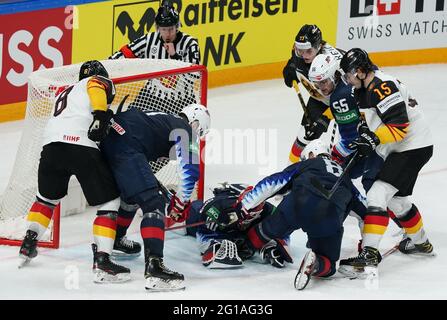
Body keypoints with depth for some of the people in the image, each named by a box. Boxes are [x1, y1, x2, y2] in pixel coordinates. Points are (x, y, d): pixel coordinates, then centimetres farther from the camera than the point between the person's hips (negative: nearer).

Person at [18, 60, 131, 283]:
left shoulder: (65, 93, 38)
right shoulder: (99, 81, 17)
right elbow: (97, 90, -7)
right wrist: (101, 114, -20)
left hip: (51, 144, 7)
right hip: (81, 146, -6)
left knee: (47, 196, 32)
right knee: (109, 201, 2)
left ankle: (28, 245, 34)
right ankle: (101, 261, -7)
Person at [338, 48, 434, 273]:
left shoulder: (382, 87, -22)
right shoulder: (364, 89, 11)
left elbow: (400, 126, -27)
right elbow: (373, 119, 25)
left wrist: (373, 140, -34)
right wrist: (364, 131, 5)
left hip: (413, 148, -11)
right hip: (398, 150, 11)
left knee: (377, 195, -20)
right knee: (396, 199, 26)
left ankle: (369, 254, -27)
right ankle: (420, 242, 47)